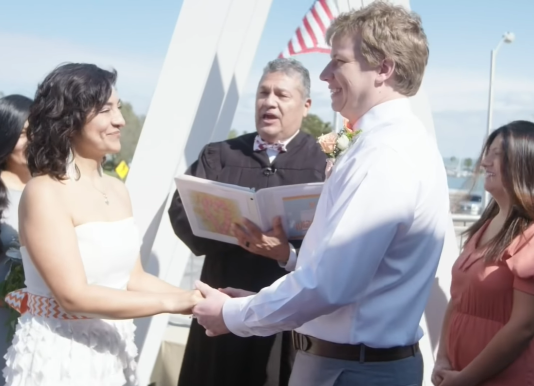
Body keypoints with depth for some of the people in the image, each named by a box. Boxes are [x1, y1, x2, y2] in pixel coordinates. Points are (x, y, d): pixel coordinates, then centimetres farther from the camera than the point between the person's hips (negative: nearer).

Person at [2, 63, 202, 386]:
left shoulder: (117, 189, 5)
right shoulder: (44, 192, -17)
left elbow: (133, 278, 8)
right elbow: (74, 295, -22)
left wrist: (200, 300, -6)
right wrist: (170, 303, -20)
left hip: (113, 351, 7)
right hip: (59, 355, -7)